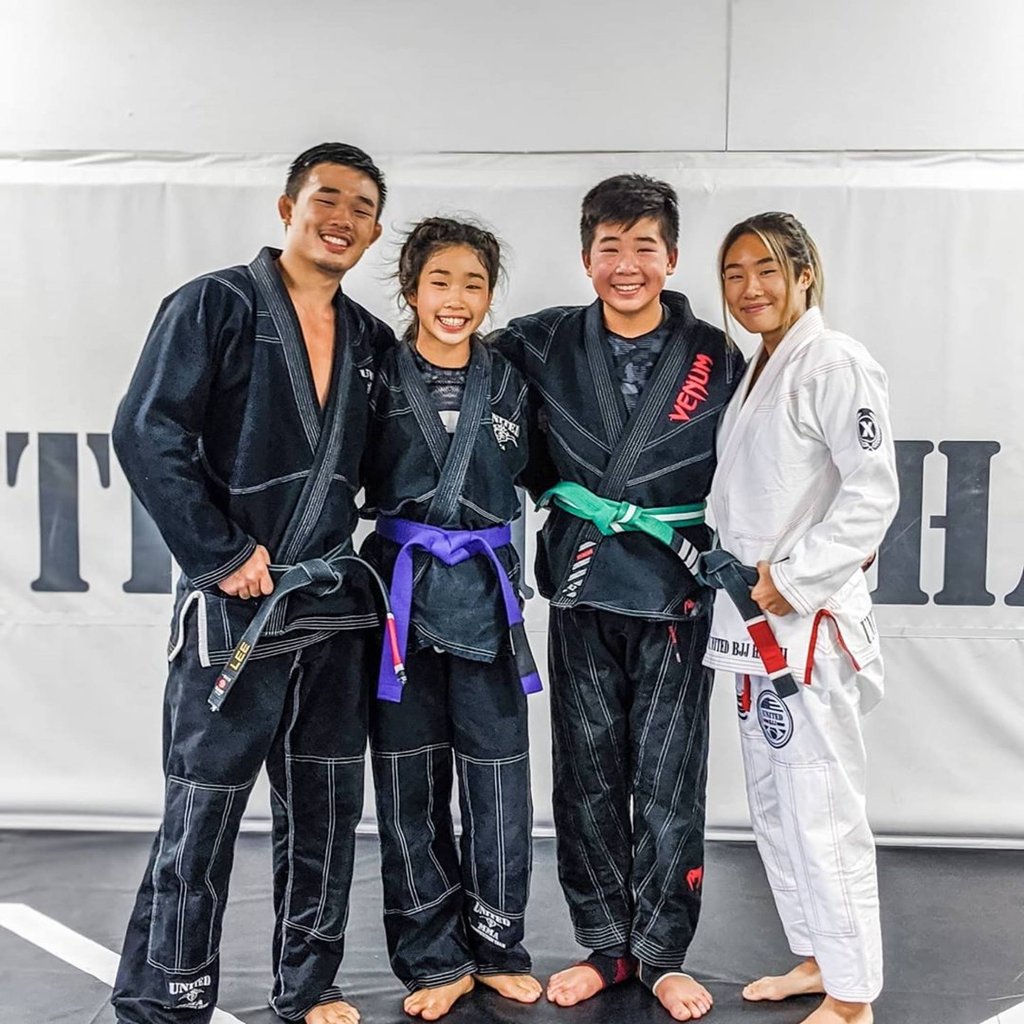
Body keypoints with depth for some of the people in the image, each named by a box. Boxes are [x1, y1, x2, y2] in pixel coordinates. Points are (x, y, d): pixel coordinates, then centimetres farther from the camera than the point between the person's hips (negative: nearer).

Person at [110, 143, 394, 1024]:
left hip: (337, 606, 6)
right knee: (203, 808, 1)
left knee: (326, 810, 12)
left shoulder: (371, 341, 12)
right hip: (236, 604, -5)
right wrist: (221, 553, -15)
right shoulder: (215, 306, -5)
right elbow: (147, 434, -12)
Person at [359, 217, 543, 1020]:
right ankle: (435, 959, 21)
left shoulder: (509, 381, 6)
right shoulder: (381, 377, 1)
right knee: (411, 782, 6)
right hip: (402, 591, -1)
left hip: (485, 593, 1)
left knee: (498, 776, 4)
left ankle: (498, 947, 23)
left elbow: (536, 473, 17)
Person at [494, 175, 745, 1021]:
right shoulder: (544, 343, 1)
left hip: (676, 593, -1)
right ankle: (605, 946, 25)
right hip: (582, 589, 2)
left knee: (669, 783, 4)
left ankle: (662, 954, 21)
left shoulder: (715, 358, -1)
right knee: (588, 778, 9)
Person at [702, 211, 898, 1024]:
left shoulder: (836, 363, -11)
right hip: (754, 621, 9)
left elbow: (872, 494, -18)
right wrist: (740, 585, 10)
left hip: (809, 621, -9)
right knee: (774, 805, 17)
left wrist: (791, 579, -18)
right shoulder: (755, 371, 15)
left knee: (822, 812, -4)